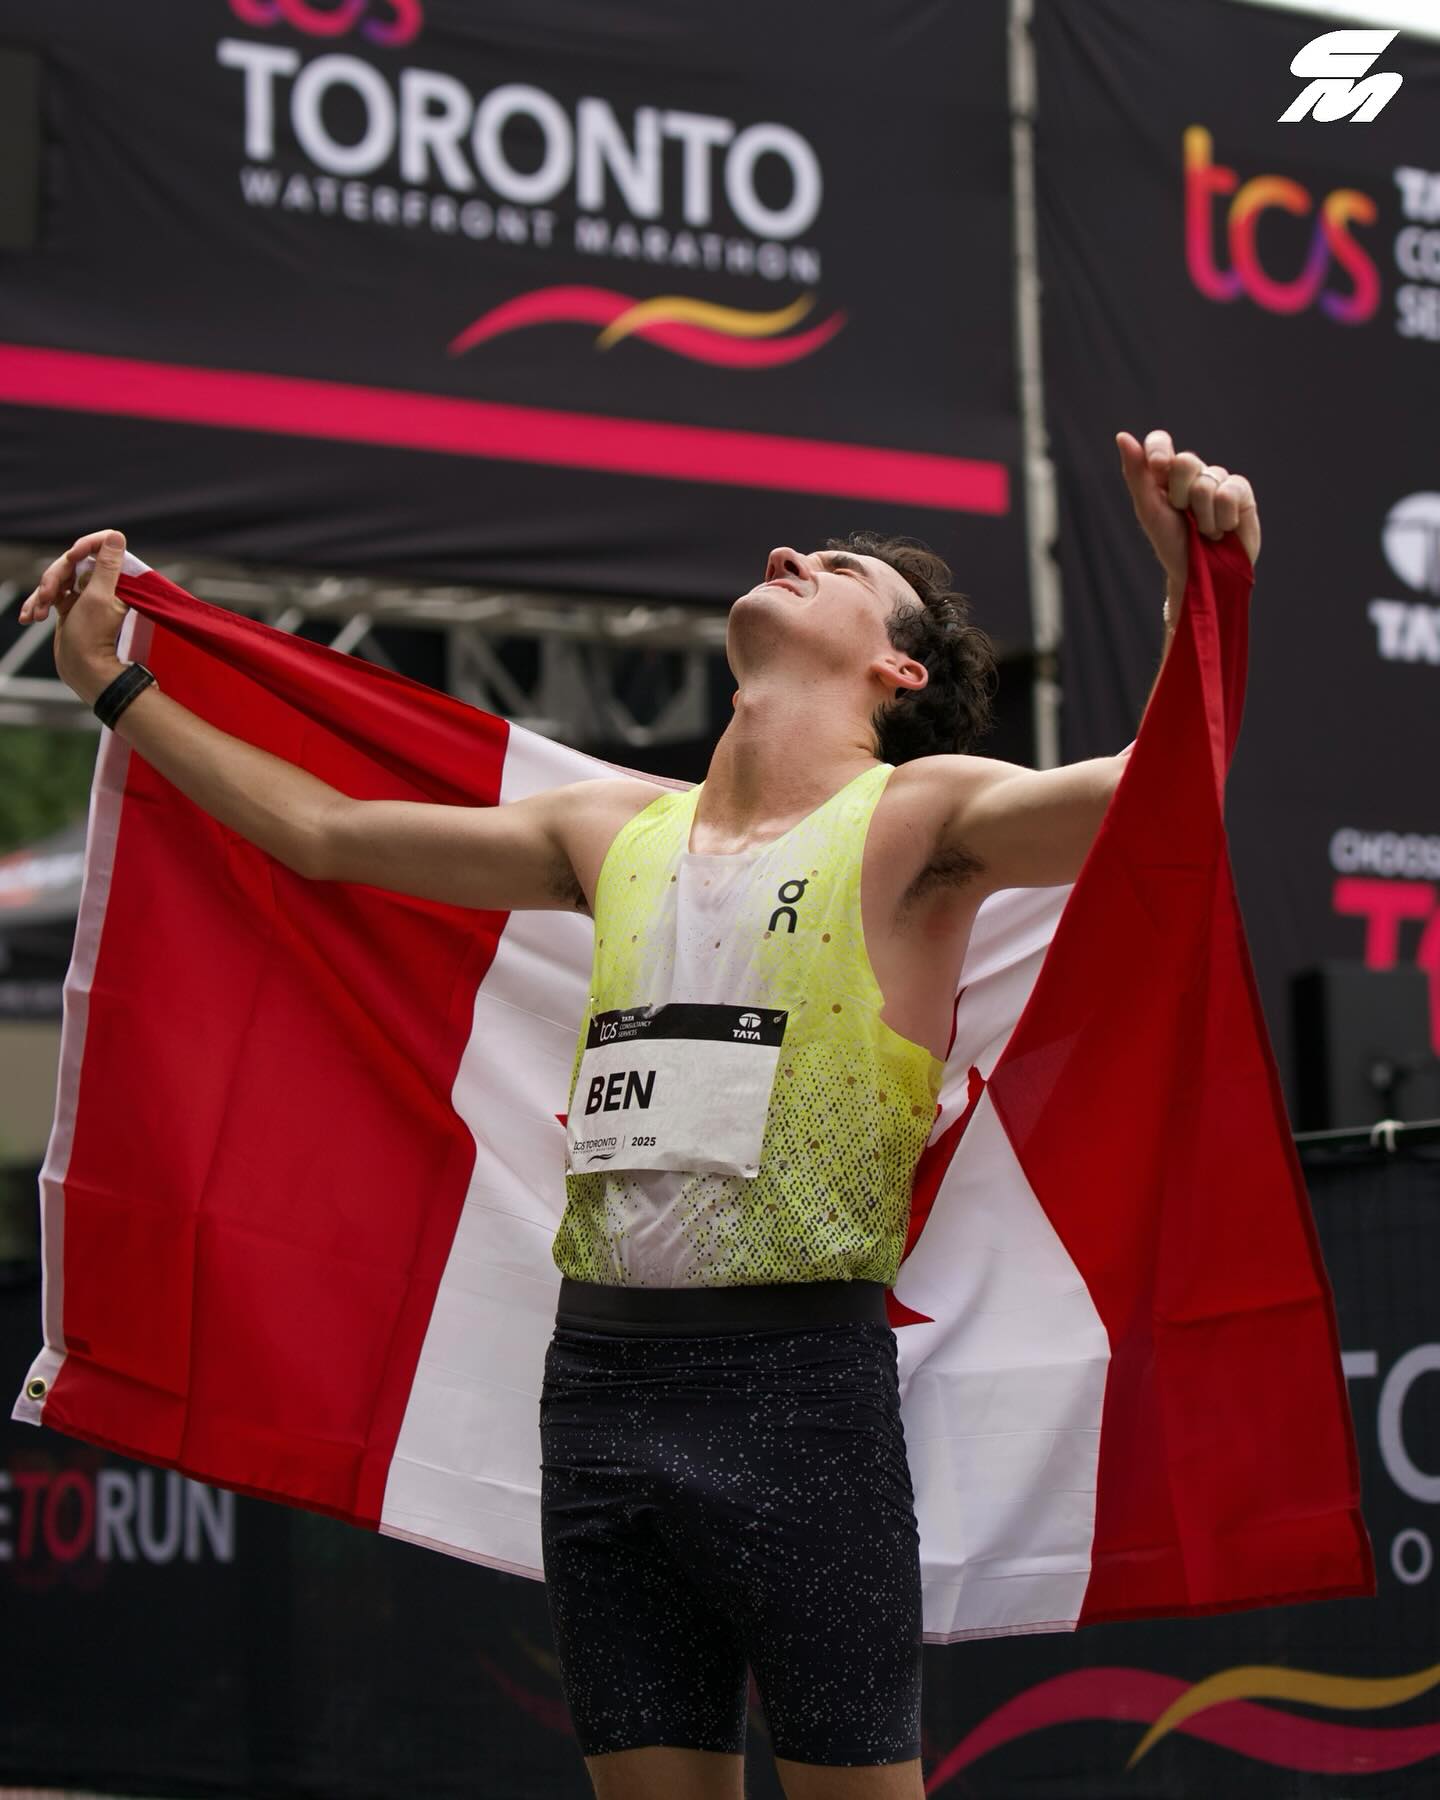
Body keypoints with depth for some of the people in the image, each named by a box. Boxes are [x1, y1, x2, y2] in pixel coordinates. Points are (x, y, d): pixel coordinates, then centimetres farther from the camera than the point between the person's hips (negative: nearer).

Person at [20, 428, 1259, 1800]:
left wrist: (1195, 578, -30)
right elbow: (324, 832, 23)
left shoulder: (914, 816, 1)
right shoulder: (620, 831, 16)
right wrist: (111, 682, 27)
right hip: (597, 1371, 6)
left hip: (797, 1377, -5)